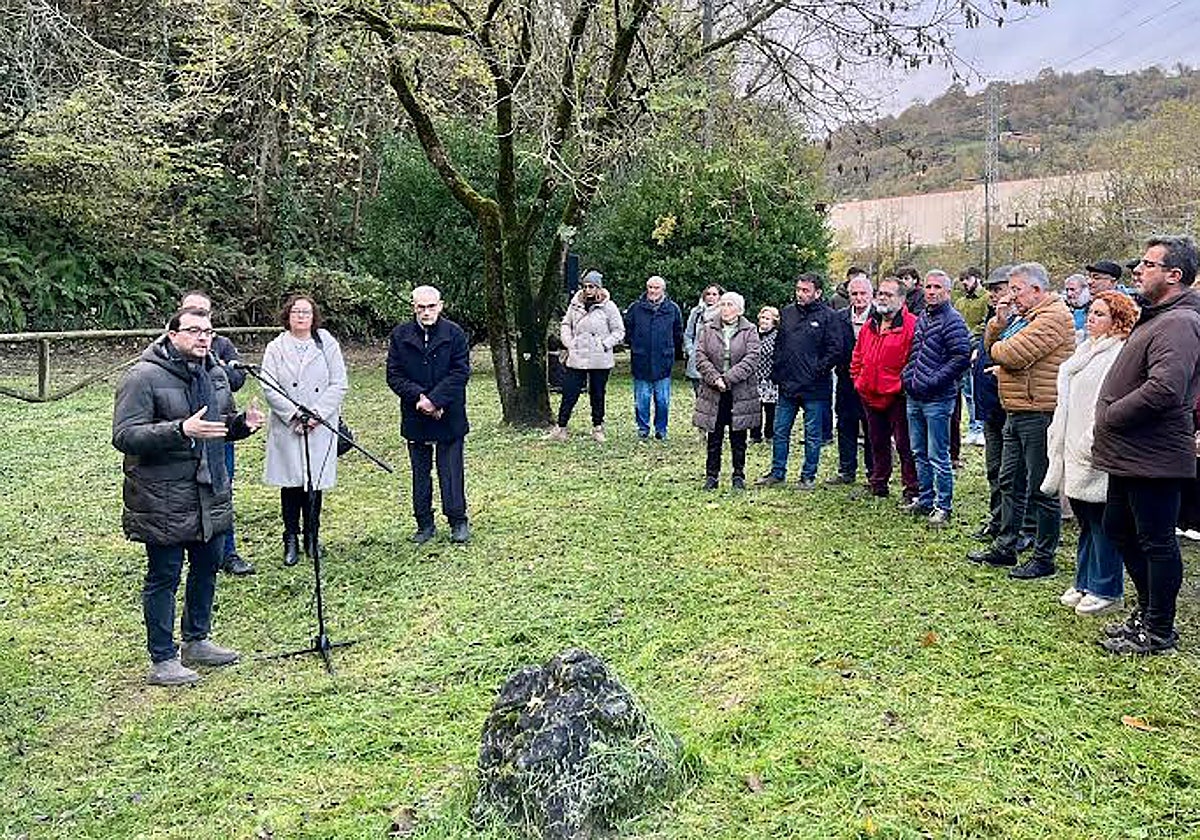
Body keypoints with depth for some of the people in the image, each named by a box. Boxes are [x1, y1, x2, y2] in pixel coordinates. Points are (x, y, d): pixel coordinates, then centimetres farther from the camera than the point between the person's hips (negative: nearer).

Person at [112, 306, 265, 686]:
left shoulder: (216, 374, 9)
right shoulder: (144, 377, -14)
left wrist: (242, 422, 0)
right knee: (164, 576, 3)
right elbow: (124, 436, -20)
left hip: (212, 494, 7)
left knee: (207, 568, 17)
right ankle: (162, 661, 15)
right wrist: (181, 430, -31)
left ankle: (196, 641, 36)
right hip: (163, 500, -7)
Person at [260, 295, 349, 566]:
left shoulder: (327, 345, 4)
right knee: (290, 483, 3)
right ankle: (291, 541, 13)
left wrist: (317, 414, -11)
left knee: (315, 483, 5)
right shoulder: (275, 348, 5)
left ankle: (312, 538, 17)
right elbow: (269, 388, -2)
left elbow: (339, 384, 0)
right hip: (286, 428, 0)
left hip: (320, 427, 0)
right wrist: (294, 415, -14)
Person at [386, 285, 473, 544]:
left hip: (449, 416, -2)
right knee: (420, 472, 11)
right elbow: (394, 376, -1)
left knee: (452, 471, 3)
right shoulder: (400, 335, 1)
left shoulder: (455, 333, -3)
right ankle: (424, 525, 21)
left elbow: (460, 372, -8)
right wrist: (419, 397, -15)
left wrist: (434, 399, -17)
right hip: (415, 417, 2)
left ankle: (458, 522, 16)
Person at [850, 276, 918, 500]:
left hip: (898, 397, -7)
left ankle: (912, 490, 6)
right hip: (870, 396, 7)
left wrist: (904, 385, -13)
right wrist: (859, 380, 14)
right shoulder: (870, 325, 12)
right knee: (877, 443, 18)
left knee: (904, 445, -2)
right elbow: (857, 357, 22)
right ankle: (877, 484, 30)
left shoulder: (911, 325, -11)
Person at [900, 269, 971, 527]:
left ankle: (943, 506, 7)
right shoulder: (921, 318, 14)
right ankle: (925, 499, 27)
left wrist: (933, 381, -18)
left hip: (937, 399, -8)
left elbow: (962, 357, -19)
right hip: (914, 397, 8)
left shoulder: (952, 320, -11)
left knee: (938, 456, -3)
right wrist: (907, 374, 10)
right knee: (919, 453, 15)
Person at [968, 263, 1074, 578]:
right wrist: (999, 321, 1)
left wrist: (997, 348, -3)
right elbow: (993, 345, 18)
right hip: (1016, 412, 10)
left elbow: (1014, 354, -25)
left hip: (1039, 414, -10)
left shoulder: (1054, 317, -15)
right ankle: (1005, 546, 27)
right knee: (1009, 482, 16)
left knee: (1041, 489, -1)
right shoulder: (1025, 316, 17)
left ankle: (1043, 558, 8)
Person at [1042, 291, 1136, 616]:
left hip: (1097, 456, -9)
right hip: (1075, 452, 9)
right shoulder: (1087, 350, 17)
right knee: (1085, 521, 16)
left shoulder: (1120, 355, -14)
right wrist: (1058, 440, 20)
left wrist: (1092, 445, -21)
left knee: (1101, 522, -1)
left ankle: (1107, 590, 10)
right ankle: (1084, 583, 26)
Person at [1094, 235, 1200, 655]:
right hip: (1129, 454, 11)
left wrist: (1110, 416, -19)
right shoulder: (1156, 317, 15)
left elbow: (1163, 389, -32)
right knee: (1119, 530, 20)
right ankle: (1147, 610, 35)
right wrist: (1110, 418, 12)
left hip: (1154, 458, -11)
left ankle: (1159, 632, 15)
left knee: (1156, 542, 1)